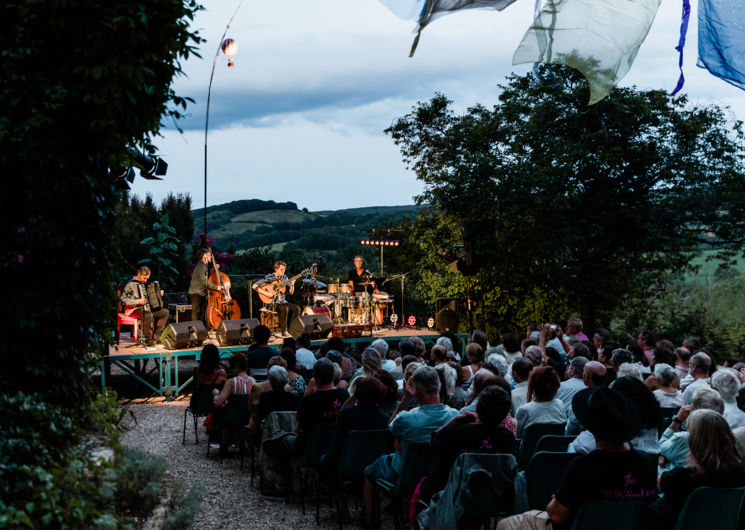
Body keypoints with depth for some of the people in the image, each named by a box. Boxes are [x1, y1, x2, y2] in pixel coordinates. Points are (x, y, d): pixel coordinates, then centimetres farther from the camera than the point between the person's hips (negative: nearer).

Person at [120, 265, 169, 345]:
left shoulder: (143, 283, 15)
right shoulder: (130, 284, -11)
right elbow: (123, 299, -18)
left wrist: (158, 294, 16)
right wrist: (138, 301, -24)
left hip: (146, 307, 9)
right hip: (135, 309, -9)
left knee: (165, 312, -2)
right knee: (148, 315, -39)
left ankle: (157, 337, -2)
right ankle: (148, 339, -23)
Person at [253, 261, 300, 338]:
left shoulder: (284, 277, 9)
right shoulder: (269, 277, -9)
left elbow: (291, 292, 11)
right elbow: (254, 286, -15)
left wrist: (292, 285, -10)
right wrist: (266, 293, -23)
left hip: (282, 301, 7)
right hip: (272, 303, -7)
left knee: (296, 309, -13)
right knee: (285, 309, -34)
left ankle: (282, 329, -6)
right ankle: (283, 332, -21)